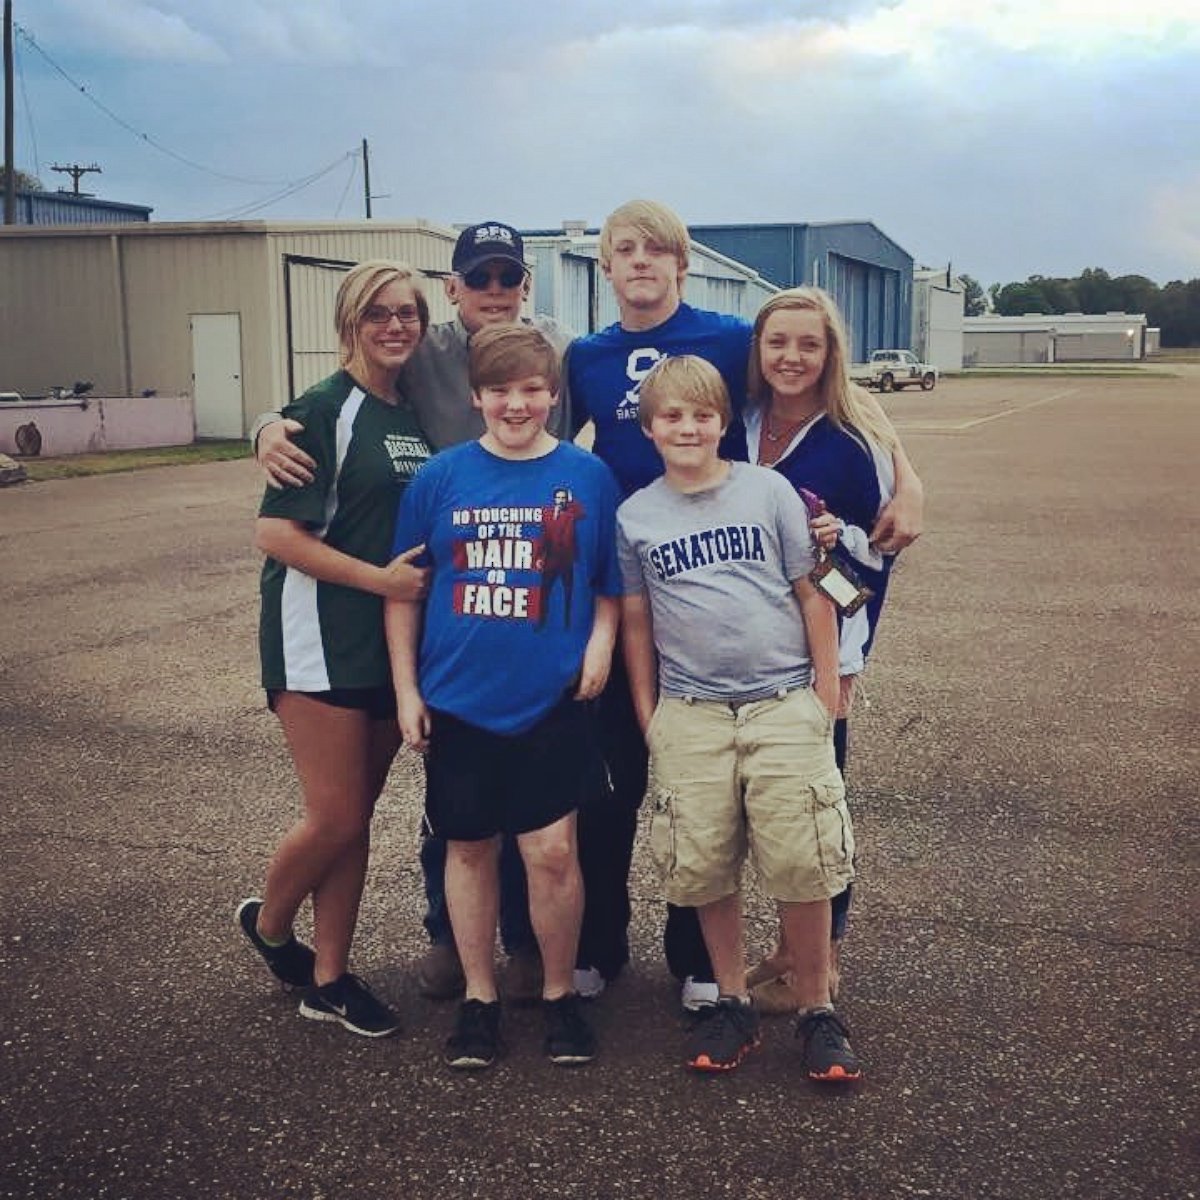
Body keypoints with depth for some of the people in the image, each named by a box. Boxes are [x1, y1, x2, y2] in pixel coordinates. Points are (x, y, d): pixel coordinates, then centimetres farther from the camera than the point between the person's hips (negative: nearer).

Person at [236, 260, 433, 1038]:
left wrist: (427, 581, 4)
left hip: (395, 644, 6)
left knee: (357, 816, 11)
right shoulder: (325, 410, -10)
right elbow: (277, 533, -16)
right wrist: (379, 578, -18)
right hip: (323, 642, -6)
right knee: (335, 818, -3)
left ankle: (329, 979, 22)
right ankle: (268, 924, 27)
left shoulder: (418, 416, 10)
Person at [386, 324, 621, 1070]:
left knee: (552, 850, -1)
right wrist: (406, 688, 3)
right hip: (457, 701, 2)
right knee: (469, 848, 11)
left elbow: (613, 582, 8)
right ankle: (479, 997, 28)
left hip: (550, 702, -1)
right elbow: (404, 589, 6)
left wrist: (601, 639, -10)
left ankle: (561, 994, 22)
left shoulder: (587, 476, 0)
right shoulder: (442, 477, 0)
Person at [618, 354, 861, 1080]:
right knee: (704, 868, 6)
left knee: (802, 866, -1)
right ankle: (733, 1003, 24)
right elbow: (636, 621, 10)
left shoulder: (769, 491, 1)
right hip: (689, 714, 2)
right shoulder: (635, 517, 5)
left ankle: (817, 1011, 17)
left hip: (784, 705, -1)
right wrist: (647, 717, 8)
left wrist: (826, 691, 1)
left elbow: (812, 593, 4)